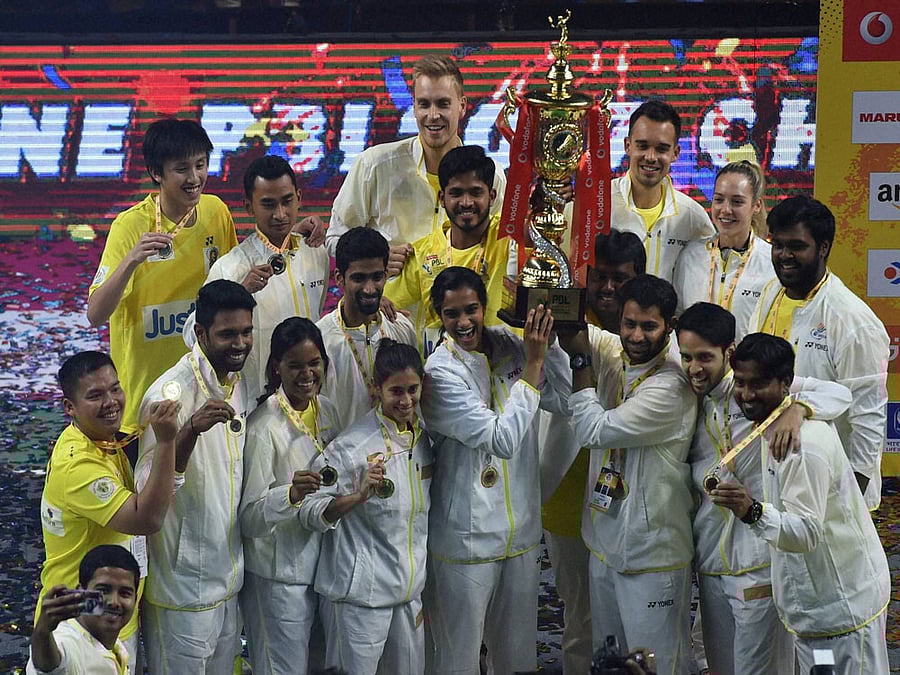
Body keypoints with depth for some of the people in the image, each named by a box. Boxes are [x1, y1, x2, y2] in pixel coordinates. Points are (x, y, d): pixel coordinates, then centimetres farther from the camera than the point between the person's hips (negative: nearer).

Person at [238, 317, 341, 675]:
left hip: (322, 562, 7)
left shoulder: (326, 410, 4)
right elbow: (249, 518, -21)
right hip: (280, 574, -7)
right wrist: (291, 495, -37)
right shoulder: (264, 426, -17)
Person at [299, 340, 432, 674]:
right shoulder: (353, 446, -14)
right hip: (362, 595, -6)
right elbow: (310, 514, -14)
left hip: (411, 593, 6)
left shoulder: (424, 437, 7)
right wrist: (359, 496, -30)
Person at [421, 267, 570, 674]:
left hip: (521, 532, 6)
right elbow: (503, 439, -23)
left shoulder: (509, 346, 1)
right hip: (466, 539, -6)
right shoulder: (441, 373, -17)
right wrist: (533, 363, -21)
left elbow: (564, 402, 0)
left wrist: (548, 344, -11)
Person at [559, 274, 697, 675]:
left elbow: (594, 431, -22)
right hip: (605, 543, 8)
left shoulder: (671, 386, -22)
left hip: (651, 554, -8)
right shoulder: (612, 352, 2)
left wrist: (581, 360, -13)